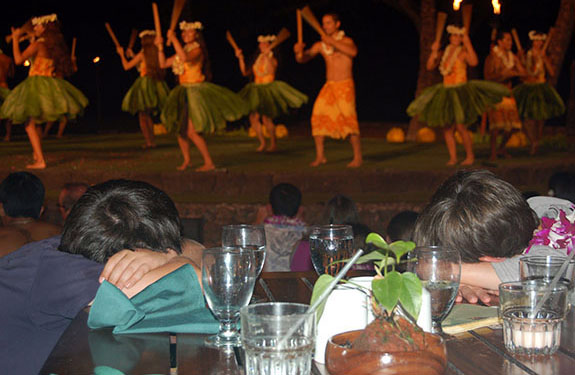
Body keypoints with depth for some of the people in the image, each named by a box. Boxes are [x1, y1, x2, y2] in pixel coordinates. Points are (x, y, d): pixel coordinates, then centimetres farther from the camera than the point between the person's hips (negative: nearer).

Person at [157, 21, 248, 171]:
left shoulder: (197, 50, -10)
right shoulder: (182, 51, 15)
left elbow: (185, 58, -31)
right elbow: (163, 64, 17)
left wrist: (174, 39, -26)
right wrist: (160, 47, 5)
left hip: (196, 92, -8)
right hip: (183, 91, 8)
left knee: (192, 132, -14)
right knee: (180, 128, 10)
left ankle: (209, 163, -6)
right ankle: (186, 160, 25)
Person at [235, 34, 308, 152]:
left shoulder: (272, 58, -2)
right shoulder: (257, 59, 13)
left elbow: (271, 70, -23)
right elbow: (245, 72, 11)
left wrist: (267, 56, -30)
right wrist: (241, 59, 2)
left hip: (269, 91, -6)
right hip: (257, 92, 6)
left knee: (266, 118, -16)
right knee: (253, 118, -2)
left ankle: (273, 144, -2)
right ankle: (262, 143, 12)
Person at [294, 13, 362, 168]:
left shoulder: (346, 41, -4)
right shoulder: (320, 45, 11)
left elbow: (353, 52, -26)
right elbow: (303, 59, 8)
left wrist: (332, 42, -30)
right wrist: (299, 51, -16)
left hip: (345, 86, -5)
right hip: (328, 86, 5)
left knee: (349, 119, -14)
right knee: (318, 117, -7)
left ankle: (358, 157, -5)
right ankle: (320, 156, -1)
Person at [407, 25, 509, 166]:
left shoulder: (463, 53, -5)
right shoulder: (444, 53, 11)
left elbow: (474, 62, -25)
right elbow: (430, 66, 6)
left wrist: (468, 43, -23)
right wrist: (434, 52, -6)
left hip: (461, 92, -6)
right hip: (446, 92, 6)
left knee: (460, 127, -12)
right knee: (447, 128, 3)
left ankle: (470, 156, 3)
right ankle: (453, 157, 11)